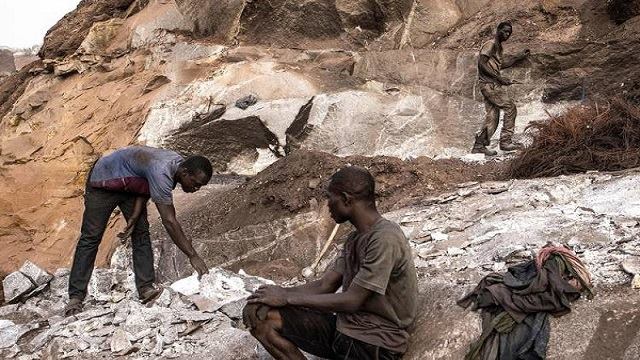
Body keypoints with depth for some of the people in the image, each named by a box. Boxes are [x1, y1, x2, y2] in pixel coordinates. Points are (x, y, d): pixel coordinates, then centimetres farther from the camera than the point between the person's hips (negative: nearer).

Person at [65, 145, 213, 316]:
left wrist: (135, 216, -15)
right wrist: (193, 256, -41)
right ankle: (75, 297, -4)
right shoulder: (162, 173, -40)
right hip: (104, 182, -8)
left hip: (130, 186, 8)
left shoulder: (178, 162, -13)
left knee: (141, 232, -5)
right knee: (91, 237, -8)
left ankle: (146, 288, -8)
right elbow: (168, 220, -42)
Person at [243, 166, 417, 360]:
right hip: (343, 327, 9)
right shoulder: (355, 239, 13)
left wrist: (287, 297, -12)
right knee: (260, 315, -5)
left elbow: (351, 301, -20)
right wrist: (281, 293, -8)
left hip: (375, 342, -9)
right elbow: (324, 286, 9)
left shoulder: (385, 239, -19)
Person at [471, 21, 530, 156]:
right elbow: (482, 63, -19)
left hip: (491, 85, 10)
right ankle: (506, 142, -8)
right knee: (510, 107, -10)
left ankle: (479, 145, 5)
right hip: (489, 83, -10)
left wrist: (518, 57, 28)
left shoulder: (498, 47, 22)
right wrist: (499, 78, -21)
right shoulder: (490, 44, -9)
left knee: (492, 116, 5)